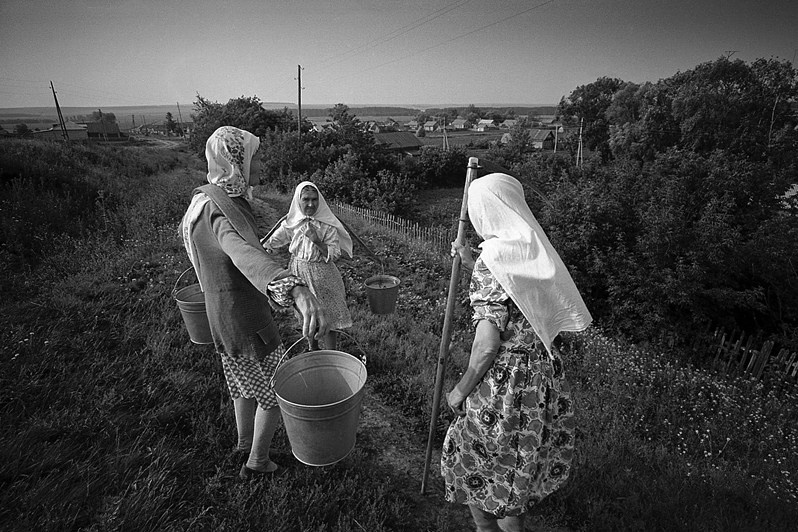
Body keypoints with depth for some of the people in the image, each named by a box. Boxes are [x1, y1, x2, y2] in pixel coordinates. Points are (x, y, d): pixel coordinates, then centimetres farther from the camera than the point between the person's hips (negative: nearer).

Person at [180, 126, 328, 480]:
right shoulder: (221, 211, -29)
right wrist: (297, 291, -71)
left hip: (222, 314, 9)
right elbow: (246, 256, -53)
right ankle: (257, 463, 29)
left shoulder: (204, 198, 2)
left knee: (245, 382, 28)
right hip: (246, 321, -9)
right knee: (275, 390, 11)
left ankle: (245, 440, 50)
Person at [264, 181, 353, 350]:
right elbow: (272, 241, 3)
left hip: (322, 277, -3)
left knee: (328, 318, 0)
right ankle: (313, 348, 41)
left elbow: (334, 256, -14)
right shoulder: (291, 222, -3)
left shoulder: (327, 225, -13)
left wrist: (317, 241, -28)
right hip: (298, 275, 4)